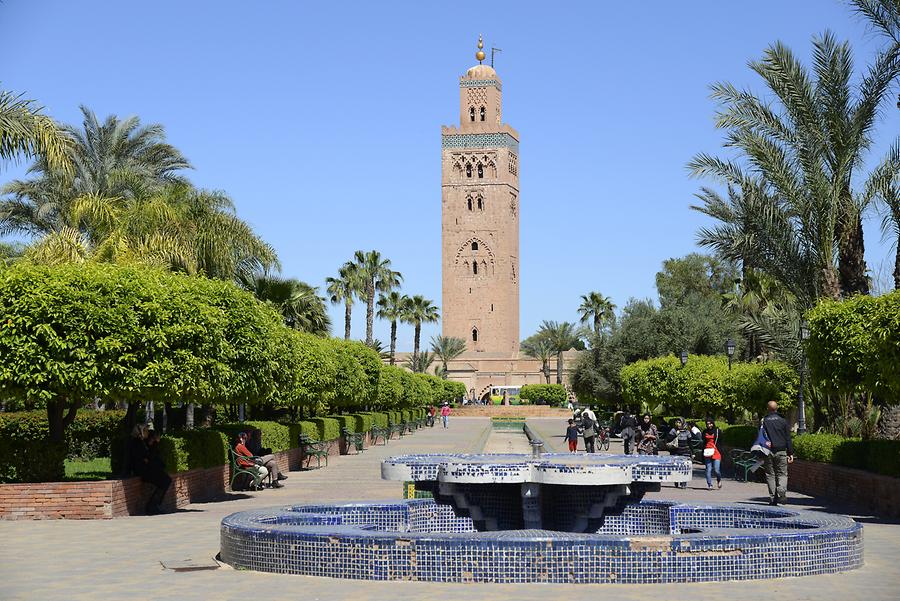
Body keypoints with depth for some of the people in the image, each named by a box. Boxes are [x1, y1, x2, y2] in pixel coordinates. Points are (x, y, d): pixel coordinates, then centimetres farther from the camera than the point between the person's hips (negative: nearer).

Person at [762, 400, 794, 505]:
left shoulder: (764, 421, 4)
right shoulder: (783, 421, 3)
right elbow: (788, 438, 3)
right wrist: (790, 453, 6)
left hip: (768, 452, 1)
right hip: (781, 451, 0)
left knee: (770, 475, 6)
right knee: (782, 474, 4)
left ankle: (773, 497, 2)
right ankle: (781, 493, -19)